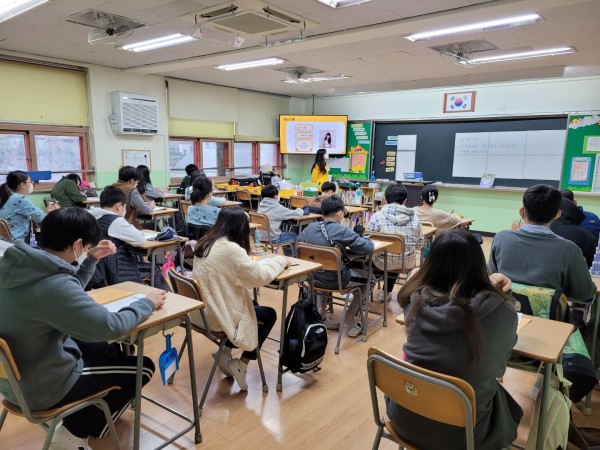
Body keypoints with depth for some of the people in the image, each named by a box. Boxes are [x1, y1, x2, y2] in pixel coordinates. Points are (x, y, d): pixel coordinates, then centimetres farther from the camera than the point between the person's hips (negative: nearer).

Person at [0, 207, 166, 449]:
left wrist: (92, 259, 5)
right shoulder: (53, 284, -34)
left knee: (112, 351, 24)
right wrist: (148, 302, -14)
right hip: (40, 387, -9)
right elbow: (110, 327, -29)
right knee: (142, 367, 4)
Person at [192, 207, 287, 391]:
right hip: (216, 315, -9)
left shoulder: (205, 243, 3)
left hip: (201, 310, 9)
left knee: (255, 305, 26)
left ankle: (225, 354, 23)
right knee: (269, 315, 10)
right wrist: (279, 260, -2)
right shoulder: (230, 249, -24)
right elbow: (260, 275, -19)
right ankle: (241, 364, 13)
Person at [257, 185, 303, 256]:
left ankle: (288, 258, 43)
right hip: (272, 238, -8)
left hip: (261, 237, 8)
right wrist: (300, 210, 10)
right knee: (296, 236, 16)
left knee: (286, 234, 32)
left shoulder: (261, 205, 3)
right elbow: (297, 213, -13)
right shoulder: (277, 207, -18)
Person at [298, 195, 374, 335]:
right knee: (368, 278, 20)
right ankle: (350, 318, 19)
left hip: (312, 277, 5)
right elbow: (368, 248, -18)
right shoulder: (342, 231, -18)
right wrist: (359, 237, 3)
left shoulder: (309, 228, -3)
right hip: (335, 280, -5)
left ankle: (321, 314, 29)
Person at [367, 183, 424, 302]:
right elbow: (420, 243, 1)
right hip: (407, 263, 2)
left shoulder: (377, 216, -12)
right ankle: (387, 292, 43)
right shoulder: (414, 217, -5)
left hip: (383, 262, -2)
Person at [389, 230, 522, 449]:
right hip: (459, 432, -2)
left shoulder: (416, 299, -14)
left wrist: (487, 289, 15)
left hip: (405, 418, 3)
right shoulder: (501, 310, -21)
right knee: (509, 406, 29)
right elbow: (500, 357, 2)